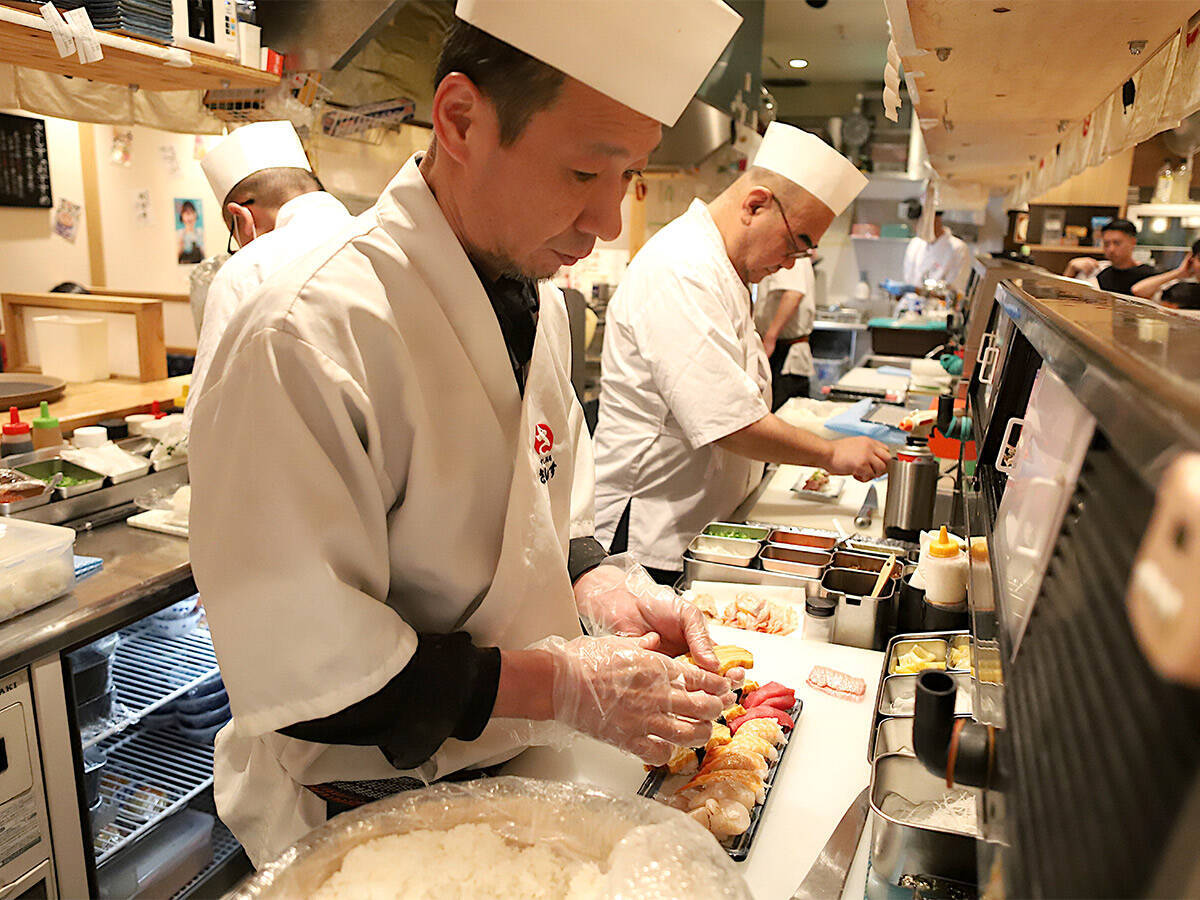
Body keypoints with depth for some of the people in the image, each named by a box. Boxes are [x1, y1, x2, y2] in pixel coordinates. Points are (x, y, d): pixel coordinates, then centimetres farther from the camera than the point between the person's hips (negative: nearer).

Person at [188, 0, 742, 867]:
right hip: (363, 818, -7)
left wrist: (605, 591, -10)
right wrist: (560, 688, -26)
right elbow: (295, 667, -27)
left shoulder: (534, 295, -2)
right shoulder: (303, 338, -29)